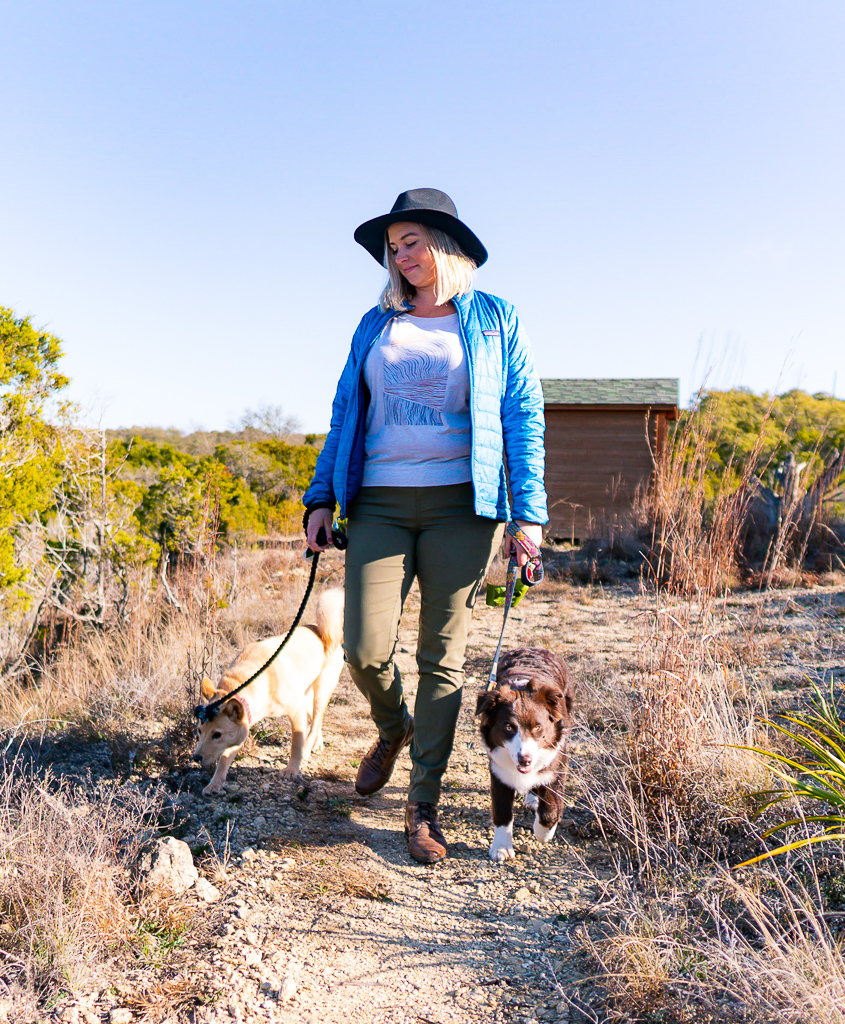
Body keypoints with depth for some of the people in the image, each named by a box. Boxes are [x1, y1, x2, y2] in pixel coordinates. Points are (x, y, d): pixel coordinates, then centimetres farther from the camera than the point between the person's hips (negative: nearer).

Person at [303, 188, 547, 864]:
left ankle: (424, 807, 14)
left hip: (461, 504, -2)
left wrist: (530, 510, -5)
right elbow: (346, 416, 16)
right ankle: (393, 728, 29)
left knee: (443, 655, 1)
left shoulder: (496, 322, 9)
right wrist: (322, 498, 8)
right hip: (380, 503, 2)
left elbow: (524, 418, 4)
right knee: (365, 649, -7)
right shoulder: (377, 325, 16)